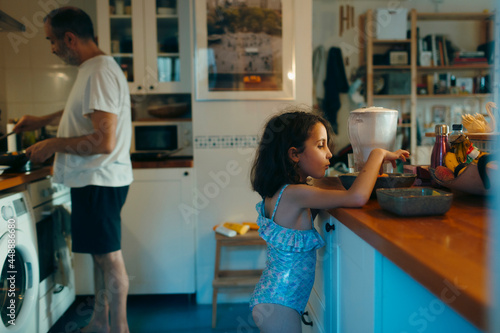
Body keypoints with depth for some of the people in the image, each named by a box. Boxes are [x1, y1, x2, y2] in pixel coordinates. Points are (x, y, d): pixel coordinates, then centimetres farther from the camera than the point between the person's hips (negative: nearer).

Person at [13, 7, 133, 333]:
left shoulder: (100, 72, -19)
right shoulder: (92, 69, 13)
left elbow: (104, 141, -26)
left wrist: (54, 145, -15)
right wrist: (42, 120, 33)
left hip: (100, 180, -10)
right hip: (93, 180, 10)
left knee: (109, 256, 2)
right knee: (101, 253, 18)